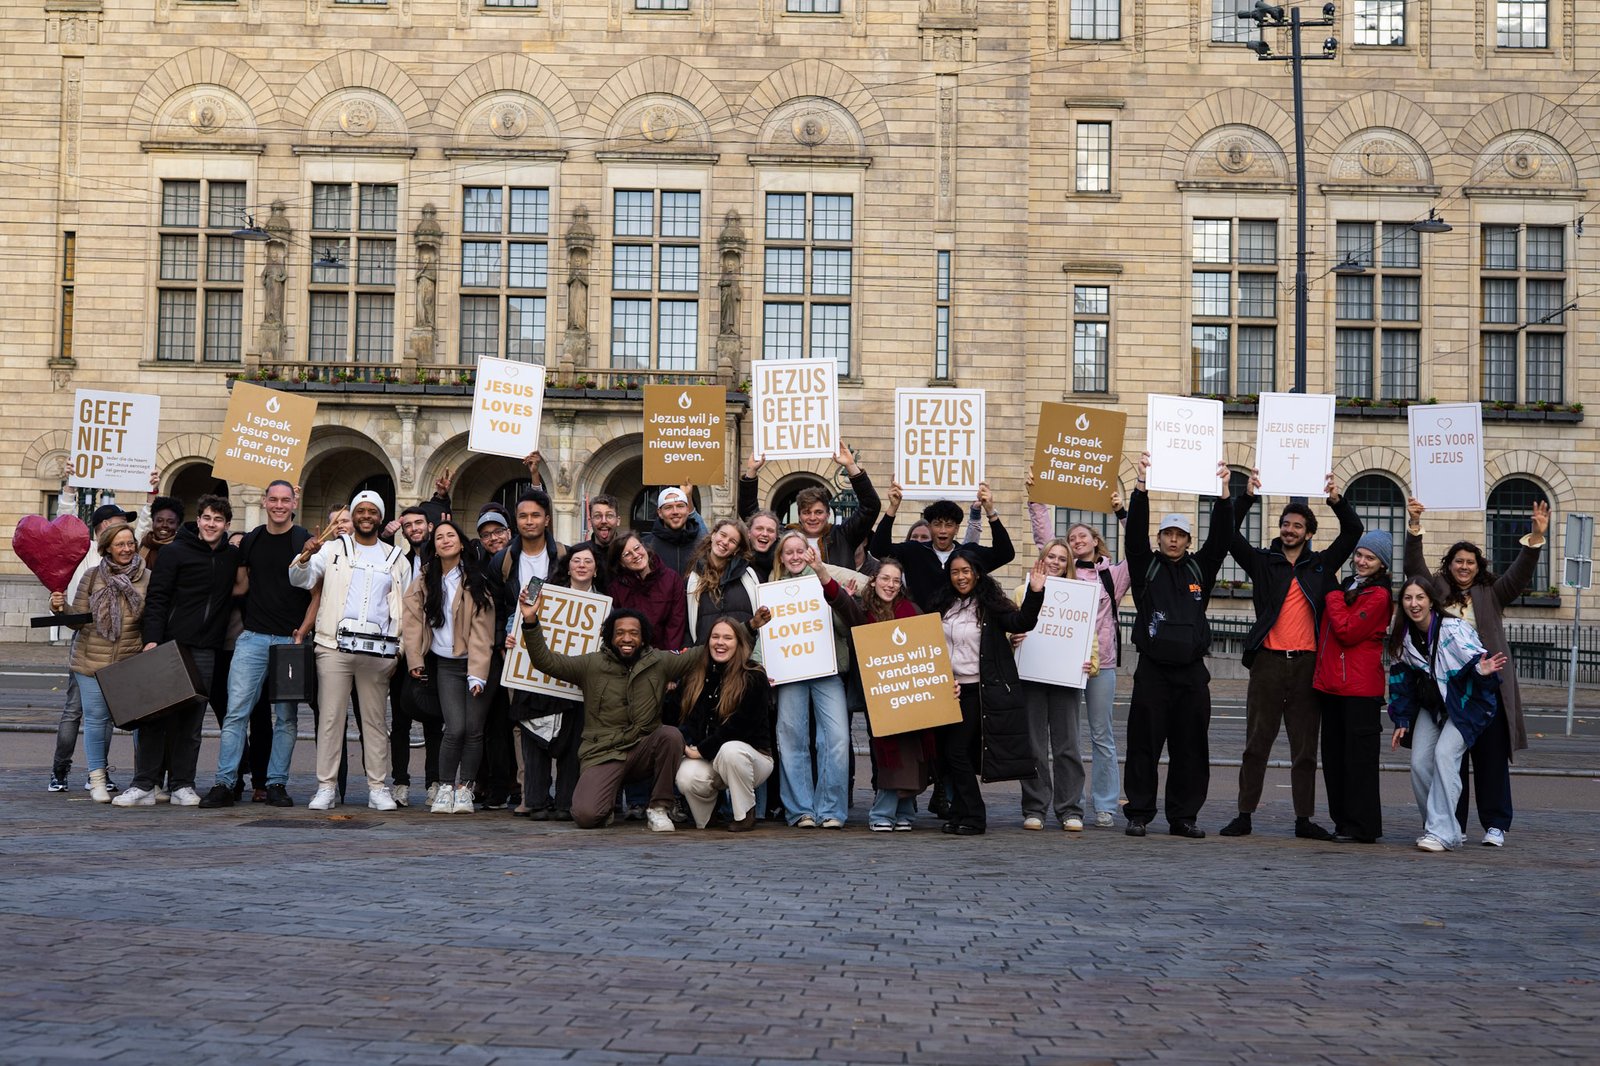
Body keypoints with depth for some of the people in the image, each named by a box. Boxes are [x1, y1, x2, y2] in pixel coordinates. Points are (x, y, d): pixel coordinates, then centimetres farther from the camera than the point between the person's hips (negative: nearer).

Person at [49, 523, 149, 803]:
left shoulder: (147, 578, 1)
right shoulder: (92, 577, 3)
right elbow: (79, 620, 4)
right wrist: (61, 608, -14)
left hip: (131, 663, 0)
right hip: (92, 662, 0)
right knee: (96, 717, 1)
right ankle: (97, 779, 10)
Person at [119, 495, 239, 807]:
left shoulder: (233, 557, 13)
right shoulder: (175, 552, 0)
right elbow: (157, 599, -5)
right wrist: (152, 639, -14)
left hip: (205, 651, 3)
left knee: (191, 721, 4)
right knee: (155, 715, -3)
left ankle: (182, 785, 10)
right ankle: (145, 785, 1)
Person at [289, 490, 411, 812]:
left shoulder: (396, 559, 16)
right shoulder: (333, 549, 11)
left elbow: (406, 607, 16)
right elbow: (301, 581, 0)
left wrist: (403, 648, 6)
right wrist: (304, 558, -21)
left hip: (378, 649, 1)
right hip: (336, 644, -1)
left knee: (375, 718, 5)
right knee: (331, 716, -4)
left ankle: (378, 787, 8)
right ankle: (326, 787, -1)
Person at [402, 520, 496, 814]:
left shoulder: (476, 581, 0)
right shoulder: (425, 581, 9)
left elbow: (482, 632, -6)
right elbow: (412, 620, 4)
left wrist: (477, 674, -13)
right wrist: (415, 661, -4)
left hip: (476, 663, -1)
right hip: (446, 665, 1)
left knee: (474, 729, -4)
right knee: (455, 729, -12)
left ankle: (465, 789, 9)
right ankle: (445, 787, 4)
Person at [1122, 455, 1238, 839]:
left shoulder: (1200, 569, 13)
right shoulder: (1146, 567, 7)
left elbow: (1221, 537, 2)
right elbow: (1136, 530, -6)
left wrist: (1223, 493, -9)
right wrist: (1141, 485, -17)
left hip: (1192, 672, 3)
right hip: (1153, 670, -2)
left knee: (1190, 748, 4)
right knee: (1144, 745, -2)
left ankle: (1183, 817, 12)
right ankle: (1139, 814, 4)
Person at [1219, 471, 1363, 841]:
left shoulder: (1321, 565, 13)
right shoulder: (1262, 562, 9)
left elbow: (1353, 532, 10)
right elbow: (1229, 534, -1)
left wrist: (1337, 500, -3)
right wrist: (1248, 496, -10)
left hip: (1307, 663, 1)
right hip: (1268, 661, -1)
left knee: (1305, 746, 5)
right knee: (1256, 743, 1)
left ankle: (1304, 818, 9)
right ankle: (1244, 815, 4)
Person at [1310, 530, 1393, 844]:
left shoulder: (1378, 596, -9)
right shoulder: (1346, 587, 17)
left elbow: (1348, 632, -18)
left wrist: (1333, 599, -6)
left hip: (1360, 688, -9)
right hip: (1331, 683, 9)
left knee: (1359, 756, -5)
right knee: (1333, 755, 11)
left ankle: (1362, 826, 0)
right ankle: (1343, 821, 19)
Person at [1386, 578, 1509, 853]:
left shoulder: (1453, 629, -21)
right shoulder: (1404, 637, -1)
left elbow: (1475, 658, -28)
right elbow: (1402, 680, 8)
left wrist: (1482, 670, -52)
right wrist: (1402, 721, 8)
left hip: (1465, 704, -6)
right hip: (1431, 705, 6)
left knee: (1444, 754, -23)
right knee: (1419, 762, -5)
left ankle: (1442, 832, -20)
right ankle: (1436, 826, 12)